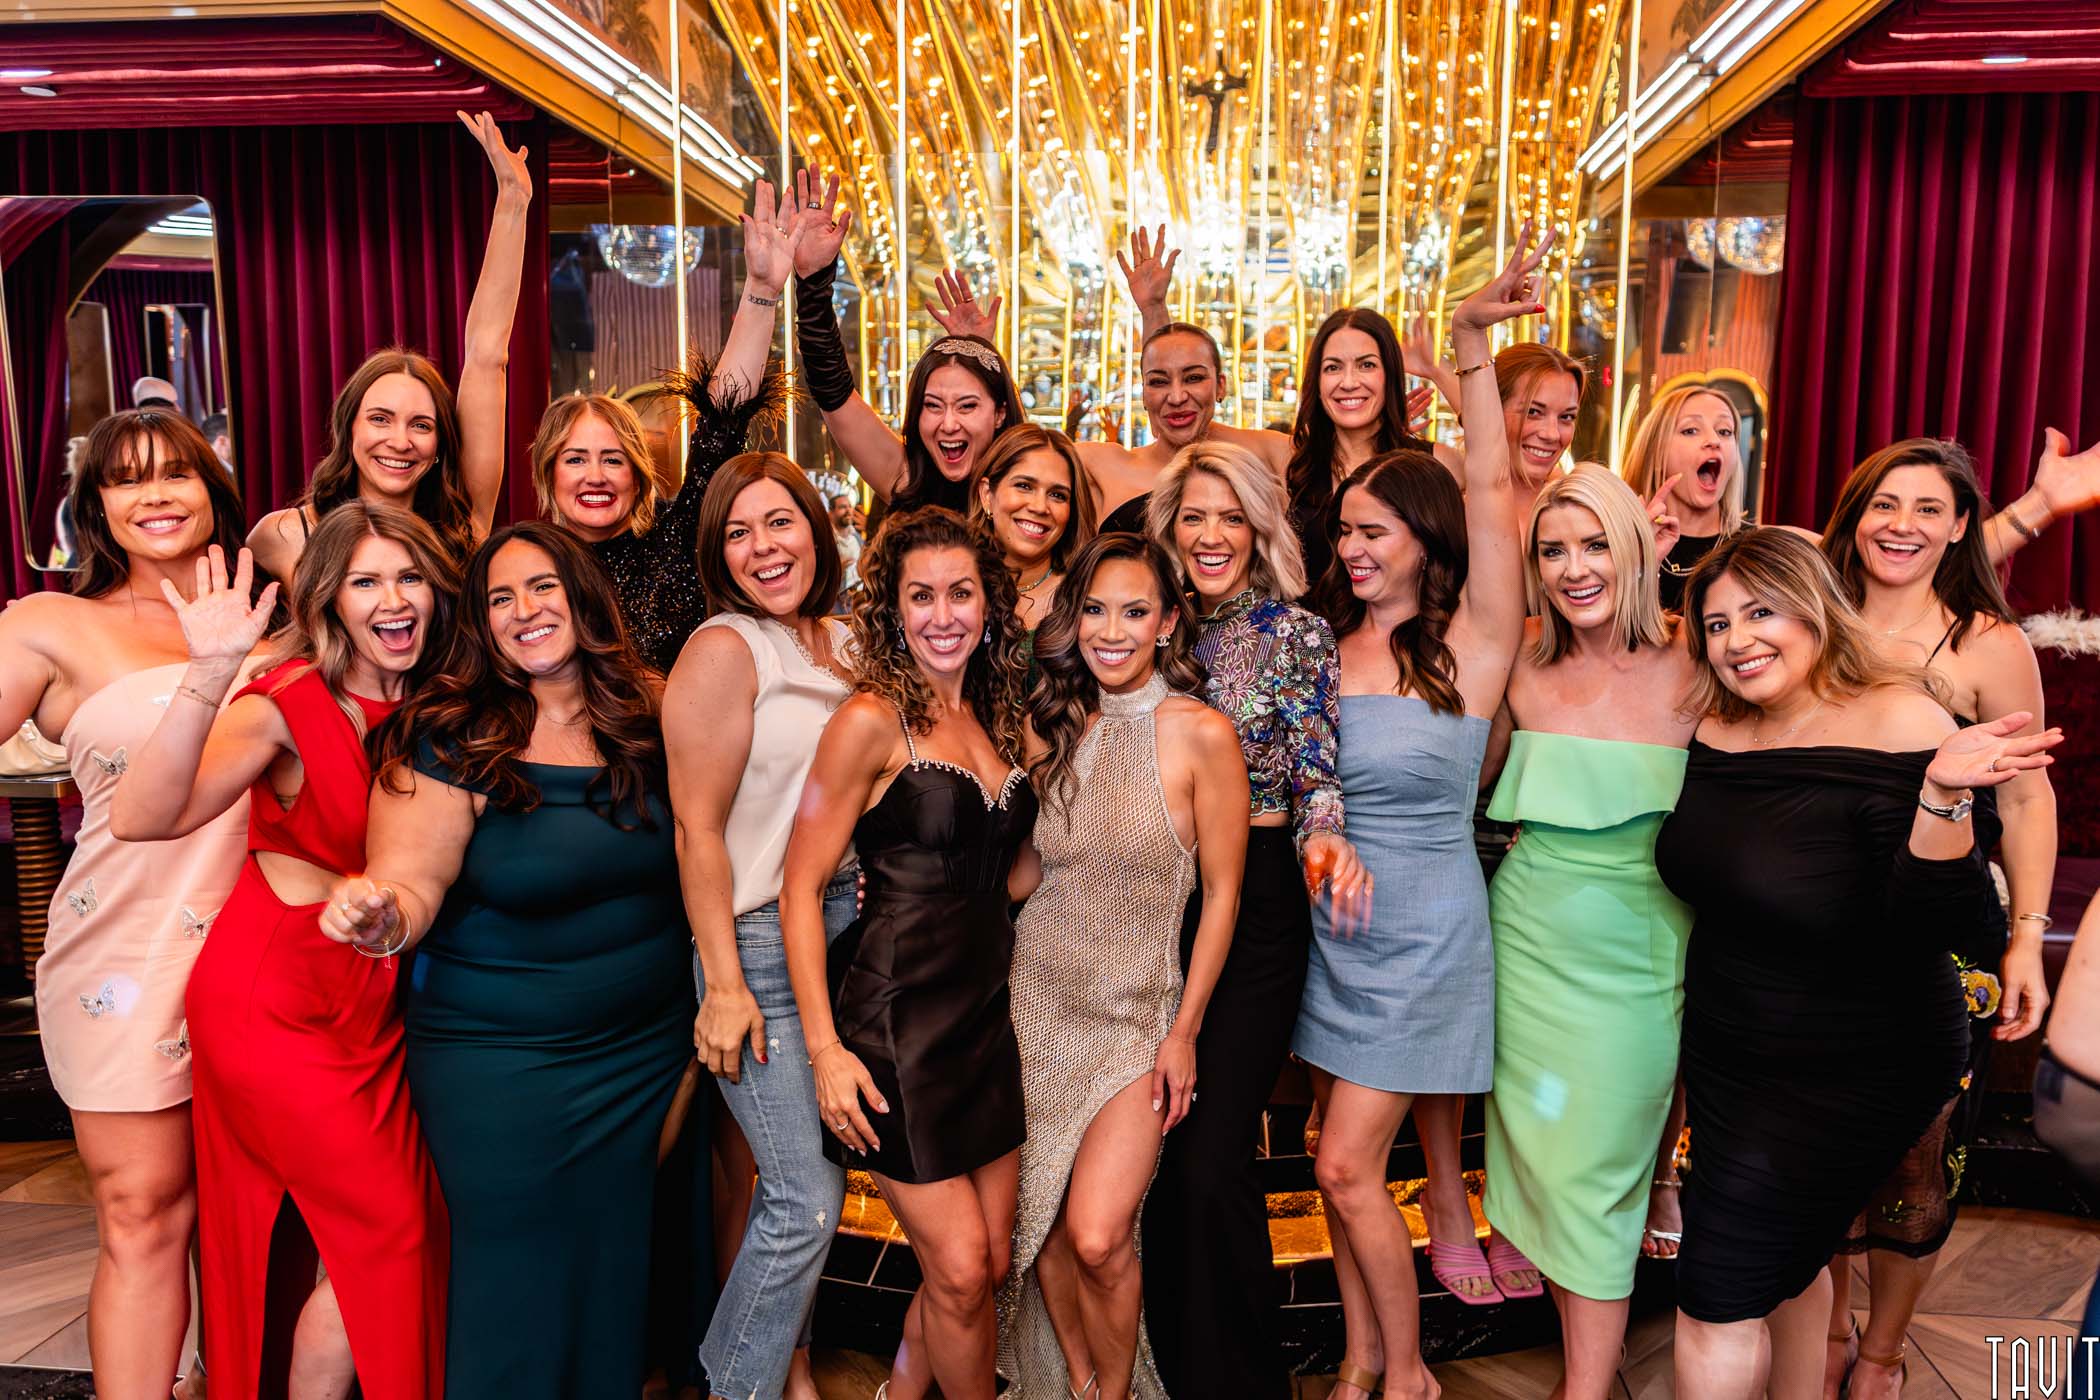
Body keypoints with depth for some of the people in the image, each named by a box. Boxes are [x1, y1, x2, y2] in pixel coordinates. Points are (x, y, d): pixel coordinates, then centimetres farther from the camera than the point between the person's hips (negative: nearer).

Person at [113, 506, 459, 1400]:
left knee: (398, 1234, 12)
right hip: (274, 1003, -6)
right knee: (385, 1234, -1)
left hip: (372, 999, 6)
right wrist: (211, 673, -41)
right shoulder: (287, 705, -17)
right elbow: (141, 818, -32)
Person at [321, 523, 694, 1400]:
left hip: (649, 1054, 4)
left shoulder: (646, 720, -1)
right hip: (502, 1071, -4)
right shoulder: (449, 743, -12)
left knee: (621, 1269, 19)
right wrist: (383, 918, -36)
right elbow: (410, 884, -15)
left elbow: (691, 855, 10)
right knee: (518, 1285, 10)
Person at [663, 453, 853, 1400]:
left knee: (806, 1183, 14)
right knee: (808, 1199, -5)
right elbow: (697, 830, -13)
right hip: (760, 942, -6)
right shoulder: (724, 649, -10)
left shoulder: (843, 644, 10)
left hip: (846, 930, 7)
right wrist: (723, 985, -16)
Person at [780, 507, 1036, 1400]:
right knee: (959, 1270, -2)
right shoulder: (871, 721, -11)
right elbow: (801, 888, -12)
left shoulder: (996, 719, 9)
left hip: (987, 1016, 7)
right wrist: (825, 1049, -16)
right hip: (896, 1024, -7)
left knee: (991, 1261, 13)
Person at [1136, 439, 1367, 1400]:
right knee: (1156, 1151, 11)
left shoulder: (1298, 634, -2)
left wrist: (1325, 838, -25)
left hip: (1257, 906, -4)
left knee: (1210, 1160, -7)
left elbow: (1316, 771, -5)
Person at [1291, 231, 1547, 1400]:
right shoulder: (1326, 644, 2)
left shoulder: (1470, 644, -11)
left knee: (1349, 1165, -2)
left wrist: (1472, 343, -26)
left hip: (1425, 932, -5)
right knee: (1346, 1164, 13)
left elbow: (1489, 490, -20)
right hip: (1334, 921, 5)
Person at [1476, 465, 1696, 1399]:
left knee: (1595, 1176, 3)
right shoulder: (1525, 671, 0)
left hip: (1634, 961, -3)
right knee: (1541, 1155, 12)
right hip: (1529, 942, 3)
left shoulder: (1687, 674, -9)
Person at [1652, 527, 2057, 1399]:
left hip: (1852, 1075, -6)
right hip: (1726, 1055, 6)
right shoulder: (1715, 732, -2)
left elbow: (1933, 927, -26)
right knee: (1783, 1262, 23)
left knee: (1718, 1288, -2)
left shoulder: (1897, 724, -20)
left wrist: (1942, 794, -40)